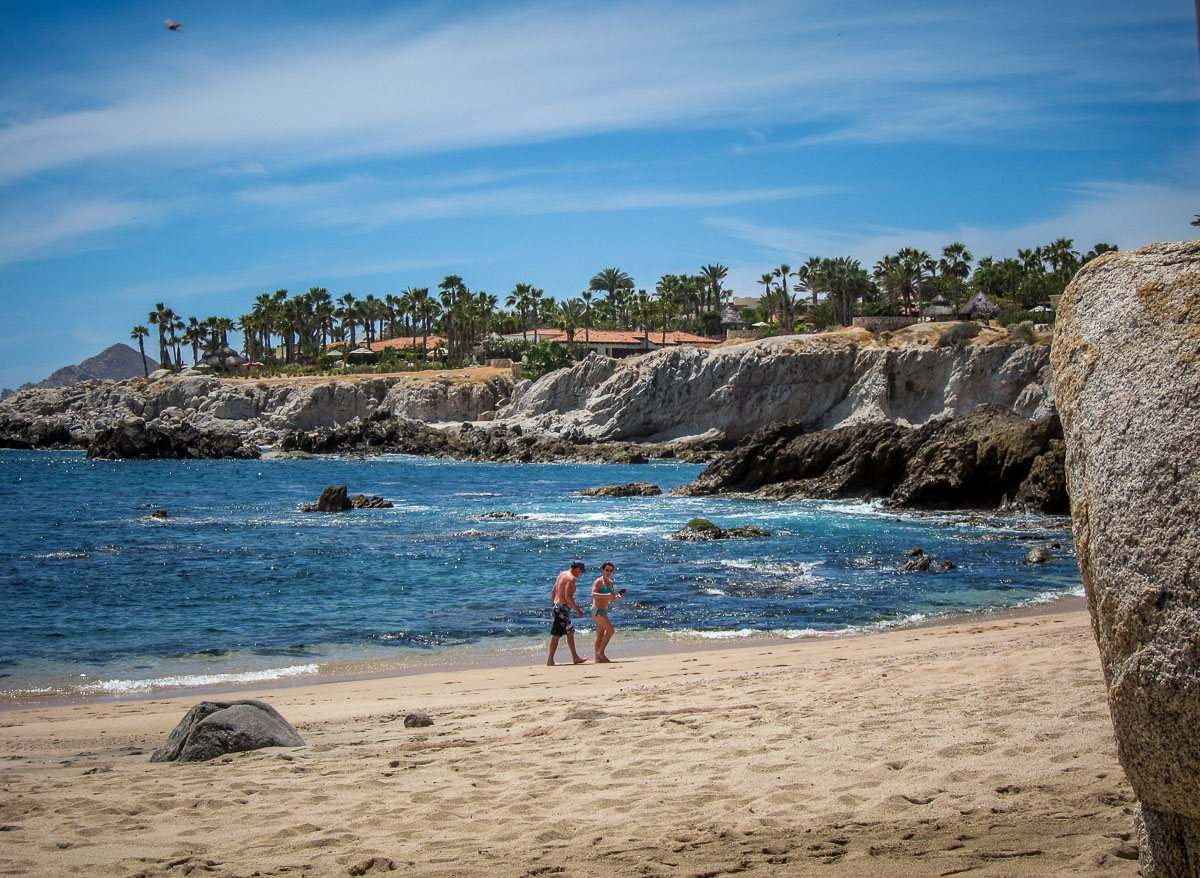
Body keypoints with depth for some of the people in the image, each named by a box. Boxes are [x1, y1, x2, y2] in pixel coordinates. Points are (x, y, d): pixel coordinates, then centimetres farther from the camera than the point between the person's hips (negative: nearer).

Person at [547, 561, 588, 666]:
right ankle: (550, 660, -3)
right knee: (556, 635, -6)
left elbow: (553, 592, 18)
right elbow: (568, 596, -23)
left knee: (570, 632, 17)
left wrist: (553, 608, 22)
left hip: (556, 606, 10)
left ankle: (575, 657, 23)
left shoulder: (562, 574, 14)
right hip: (563, 607, -10)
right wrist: (578, 610, -18)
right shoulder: (571, 578, -14)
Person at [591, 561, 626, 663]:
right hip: (597, 610, -9)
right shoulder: (599, 581, -10)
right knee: (610, 630, -14)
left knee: (600, 635, 9)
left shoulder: (610, 583, 15)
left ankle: (598, 658, 11)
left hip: (604, 611, 9)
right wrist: (607, 595, -32)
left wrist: (619, 596, 3)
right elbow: (593, 594, -24)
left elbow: (612, 598, 24)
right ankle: (600, 652, -8)